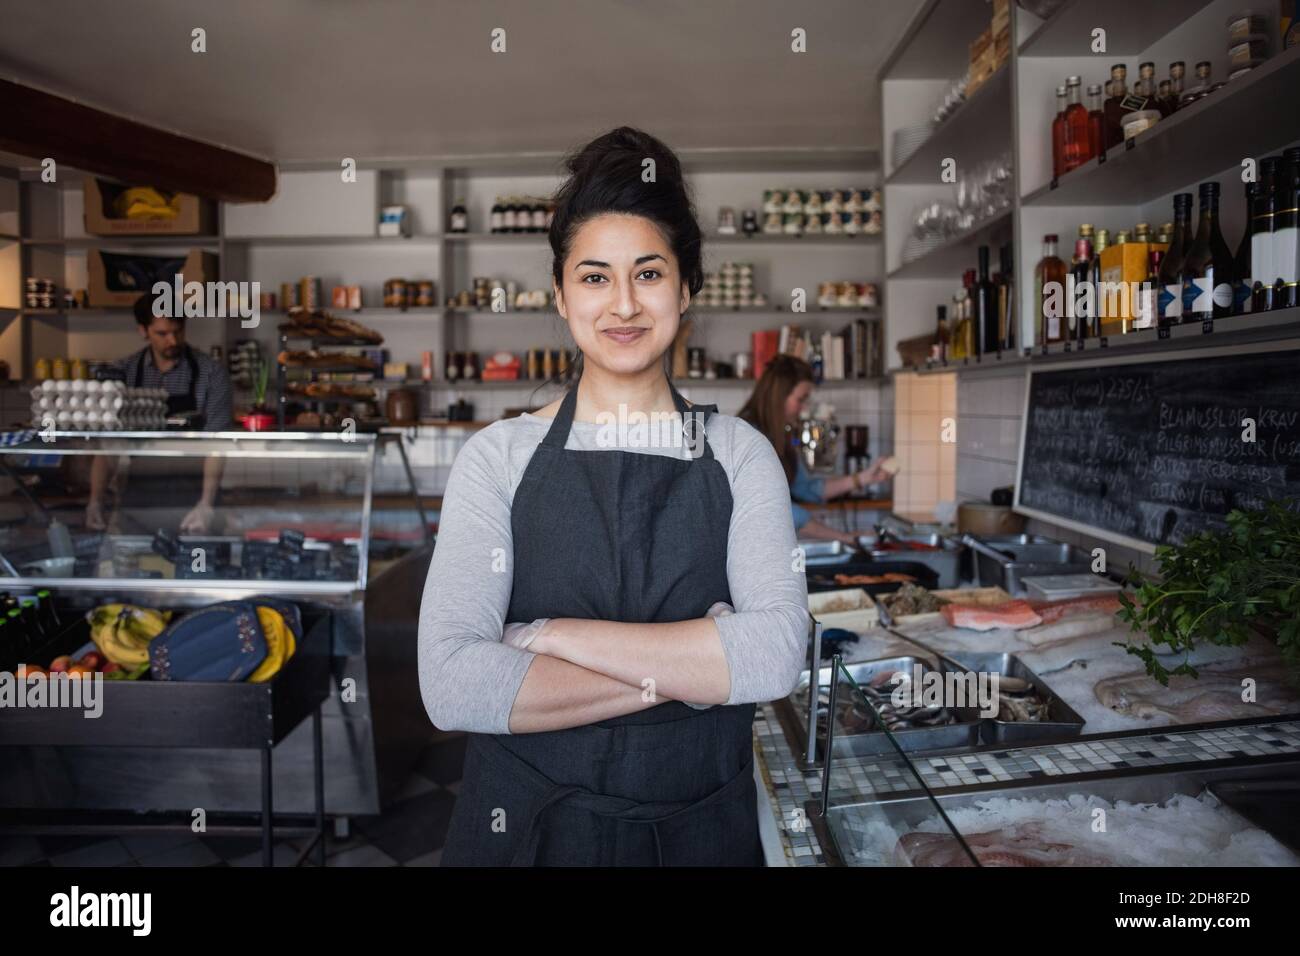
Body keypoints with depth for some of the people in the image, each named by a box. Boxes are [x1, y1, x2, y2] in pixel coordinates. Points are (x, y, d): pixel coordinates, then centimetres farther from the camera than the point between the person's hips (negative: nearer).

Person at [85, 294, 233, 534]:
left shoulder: (211, 375, -4)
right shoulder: (122, 374, 3)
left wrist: (206, 505, -22)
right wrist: (96, 501, -9)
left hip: (190, 509, -2)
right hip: (135, 510, 2)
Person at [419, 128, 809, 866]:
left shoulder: (738, 453, -4)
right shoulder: (499, 457, -7)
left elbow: (778, 652, -16)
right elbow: (451, 684, -17)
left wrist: (554, 635, -19)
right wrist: (687, 671, -17)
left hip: (701, 827, 1)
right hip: (527, 825, -1)